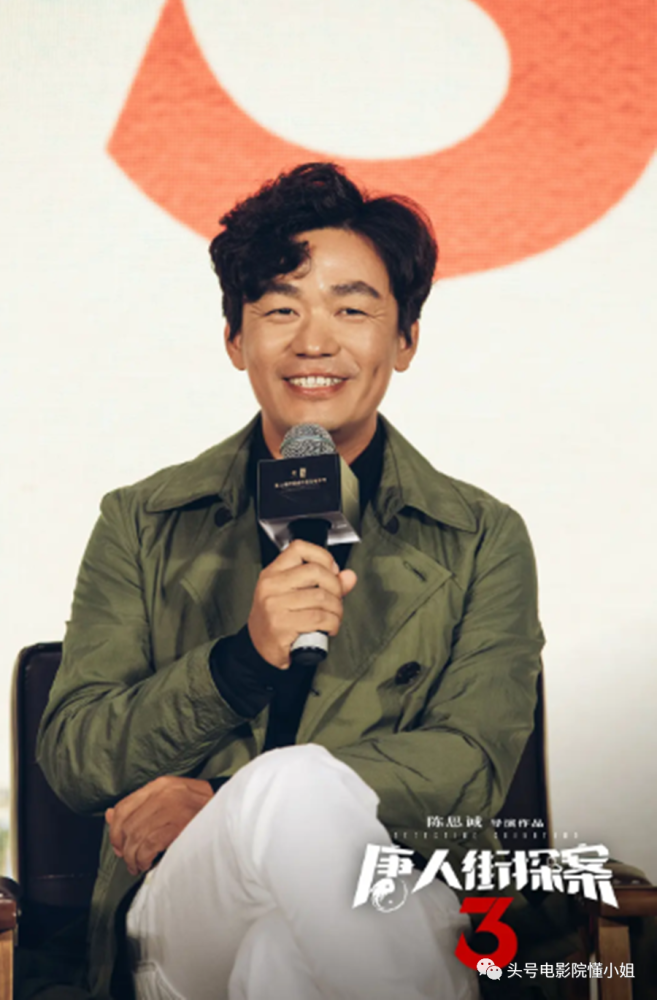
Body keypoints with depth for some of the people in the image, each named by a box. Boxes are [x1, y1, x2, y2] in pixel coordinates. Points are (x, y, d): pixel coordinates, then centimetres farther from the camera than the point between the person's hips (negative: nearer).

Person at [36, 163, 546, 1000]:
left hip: (404, 918, -1)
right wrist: (242, 660, -13)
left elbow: (469, 768, 1)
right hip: (185, 911, 1)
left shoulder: (483, 540, 14)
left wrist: (221, 802, -11)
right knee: (295, 785, -35)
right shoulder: (142, 526, 15)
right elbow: (70, 759, 6)